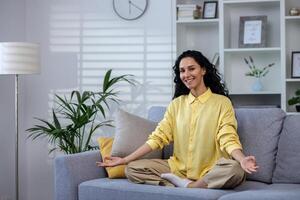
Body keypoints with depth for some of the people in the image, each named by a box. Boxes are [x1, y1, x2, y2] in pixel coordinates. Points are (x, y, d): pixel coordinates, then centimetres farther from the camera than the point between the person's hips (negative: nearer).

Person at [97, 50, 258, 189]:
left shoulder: (221, 102, -1)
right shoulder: (176, 104, 11)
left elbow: (228, 139, -11)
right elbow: (158, 137, 6)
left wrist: (242, 160, -33)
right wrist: (124, 160, -2)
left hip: (210, 171, -3)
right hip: (178, 168, 4)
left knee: (236, 169, -35)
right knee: (132, 169, -12)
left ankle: (184, 187, -21)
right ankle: (189, 186, -21)